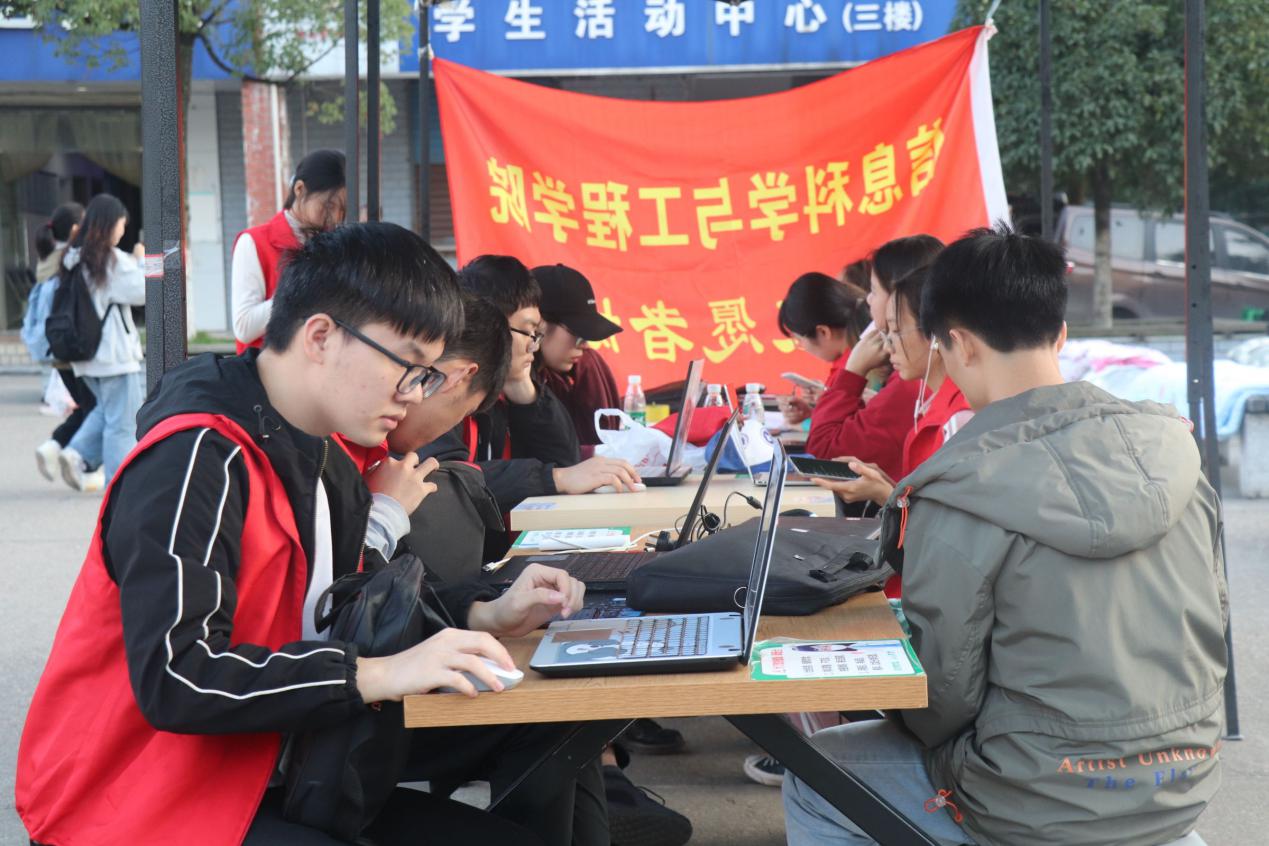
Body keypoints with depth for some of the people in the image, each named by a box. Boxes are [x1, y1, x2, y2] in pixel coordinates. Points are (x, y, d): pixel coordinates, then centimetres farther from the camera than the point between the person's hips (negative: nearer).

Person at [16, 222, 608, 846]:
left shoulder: (328, 461, 7)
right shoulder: (193, 460, -22)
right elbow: (174, 682, -30)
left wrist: (484, 617, 2)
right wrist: (378, 674, -30)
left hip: (273, 766, 9)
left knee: (537, 726, 6)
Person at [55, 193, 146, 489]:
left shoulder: (74, 257, 8)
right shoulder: (113, 259, -14)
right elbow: (142, 292, -13)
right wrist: (141, 262, 1)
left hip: (84, 351, 8)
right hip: (114, 352, -8)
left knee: (106, 408, 22)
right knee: (122, 420, 1)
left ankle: (77, 455, 5)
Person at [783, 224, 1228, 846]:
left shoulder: (961, 496, -21)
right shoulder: (1168, 449, -5)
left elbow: (944, 693, -13)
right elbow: (1212, 619, 6)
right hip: (1184, 790, 7)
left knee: (811, 784, 17)